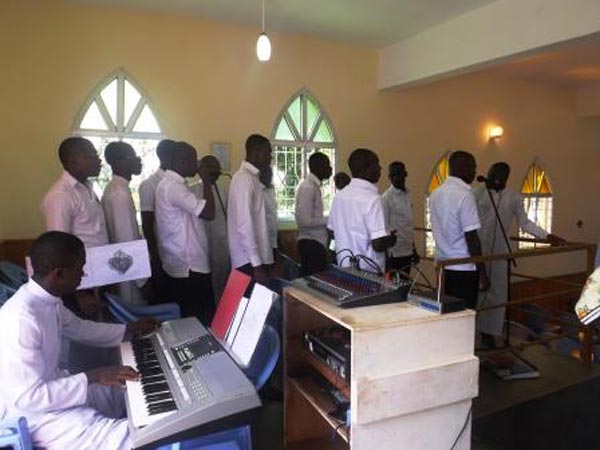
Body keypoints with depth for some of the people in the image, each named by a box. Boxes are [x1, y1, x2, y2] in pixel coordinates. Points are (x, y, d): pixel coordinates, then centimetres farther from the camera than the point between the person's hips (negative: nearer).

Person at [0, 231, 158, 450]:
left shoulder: (48, 299, -3)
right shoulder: (21, 319, -32)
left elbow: (78, 328, 16)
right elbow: (28, 397, -29)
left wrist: (132, 329, 17)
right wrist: (93, 377, -26)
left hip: (52, 387, 9)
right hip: (33, 413, -9)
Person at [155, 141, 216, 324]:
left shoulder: (168, 183, 14)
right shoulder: (174, 186, -19)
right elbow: (209, 213, -22)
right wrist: (206, 180, -13)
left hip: (180, 264, 11)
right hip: (189, 266, -11)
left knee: (188, 317, 16)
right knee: (201, 319, -3)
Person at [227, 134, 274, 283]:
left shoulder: (252, 177, 13)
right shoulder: (245, 179, -15)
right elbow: (244, 225, -22)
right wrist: (256, 264, -23)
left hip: (257, 257, 9)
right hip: (249, 260, -9)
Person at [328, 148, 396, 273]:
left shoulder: (339, 196, 1)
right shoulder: (372, 199, -20)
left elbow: (331, 231, 11)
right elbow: (378, 244, -23)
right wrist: (391, 239, -3)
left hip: (344, 268, 7)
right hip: (368, 272, -7)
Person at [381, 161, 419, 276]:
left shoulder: (407, 195, 10)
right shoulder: (386, 198, -11)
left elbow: (409, 225, 15)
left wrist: (414, 249, 15)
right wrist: (387, 254, -14)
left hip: (407, 251, 7)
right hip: (394, 253, -7)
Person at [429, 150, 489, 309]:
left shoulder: (435, 194, 7)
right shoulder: (465, 194, -16)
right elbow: (471, 238, -17)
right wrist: (482, 273, -11)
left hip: (442, 266, 7)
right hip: (463, 269, -7)